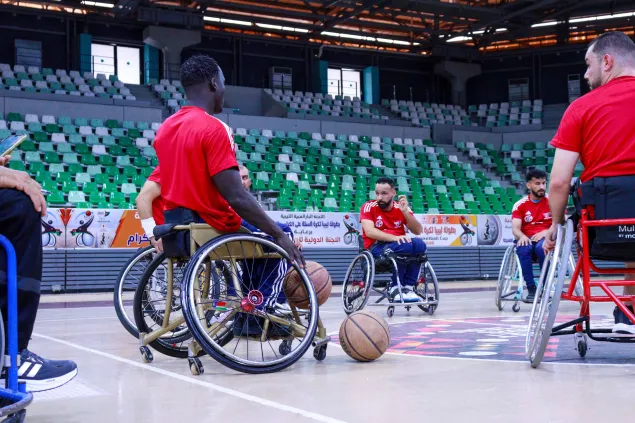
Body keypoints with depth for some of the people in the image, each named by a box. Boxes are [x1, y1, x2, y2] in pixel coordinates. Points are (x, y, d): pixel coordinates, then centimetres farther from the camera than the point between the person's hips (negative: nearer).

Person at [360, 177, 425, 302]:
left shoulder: (401, 208, 7)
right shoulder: (369, 207, -3)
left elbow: (418, 231, 0)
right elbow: (369, 232, -19)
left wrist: (405, 212, -14)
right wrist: (394, 238, -31)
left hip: (399, 245, 4)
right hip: (375, 248, -4)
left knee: (419, 244, -26)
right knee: (404, 246, -33)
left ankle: (408, 286, -18)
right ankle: (396, 287, -18)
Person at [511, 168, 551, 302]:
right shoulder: (520, 205, 3)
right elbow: (515, 228, -5)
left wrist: (546, 232, -21)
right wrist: (522, 236, -28)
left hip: (546, 240, -1)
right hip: (528, 240, 1)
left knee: (542, 247, -36)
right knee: (523, 249, -35)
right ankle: (531, 289, -23)